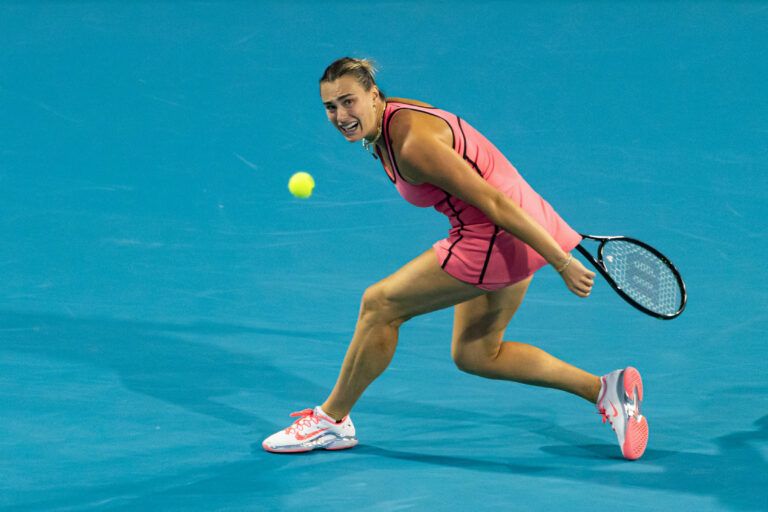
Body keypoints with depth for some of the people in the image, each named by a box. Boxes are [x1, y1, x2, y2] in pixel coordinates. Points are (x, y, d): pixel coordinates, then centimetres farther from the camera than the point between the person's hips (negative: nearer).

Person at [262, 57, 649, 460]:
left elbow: (494, 203, -24)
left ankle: (331, 420, 15)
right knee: (473, 354, 18)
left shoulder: (412, 143, -25)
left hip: (494, 237, -10)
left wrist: (563, 264, -21)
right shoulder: (382, 124, 5)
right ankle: (604, 389, 15)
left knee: (380, 304, -1)